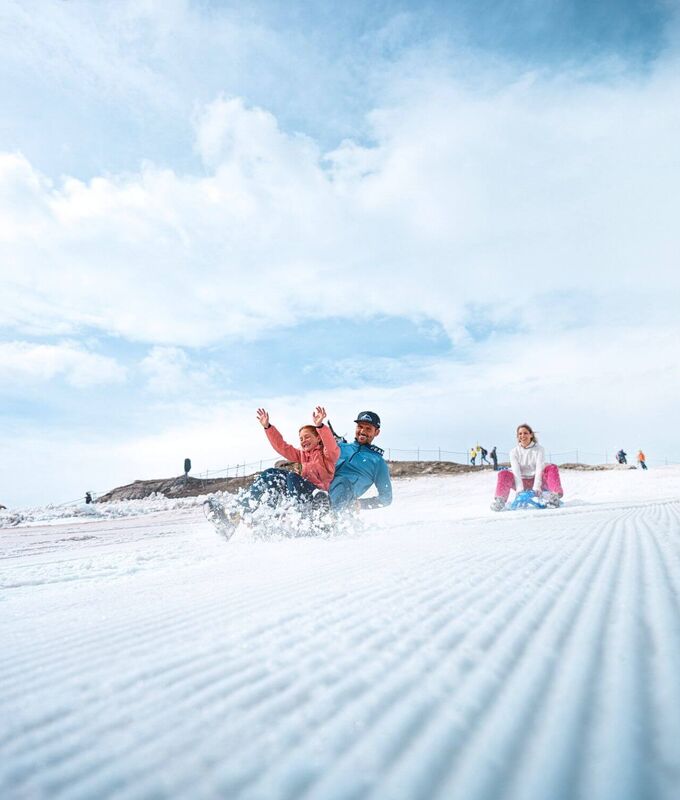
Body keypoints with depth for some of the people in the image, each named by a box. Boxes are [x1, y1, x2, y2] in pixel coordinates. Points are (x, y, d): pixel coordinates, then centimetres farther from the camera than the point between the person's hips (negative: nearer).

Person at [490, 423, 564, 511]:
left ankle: (555, 496, -31)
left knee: (552, 468, -25)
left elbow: (539, 469, -16)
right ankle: (500, 500, -26)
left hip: (537, 481, -1)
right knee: (503, 474, -24)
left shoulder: (539, 449, -2)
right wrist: (519, 489, -29)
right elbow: (516, 471, -14)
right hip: (522, 482, 1)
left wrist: (536, 487, -31)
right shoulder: (514, 452, 0)